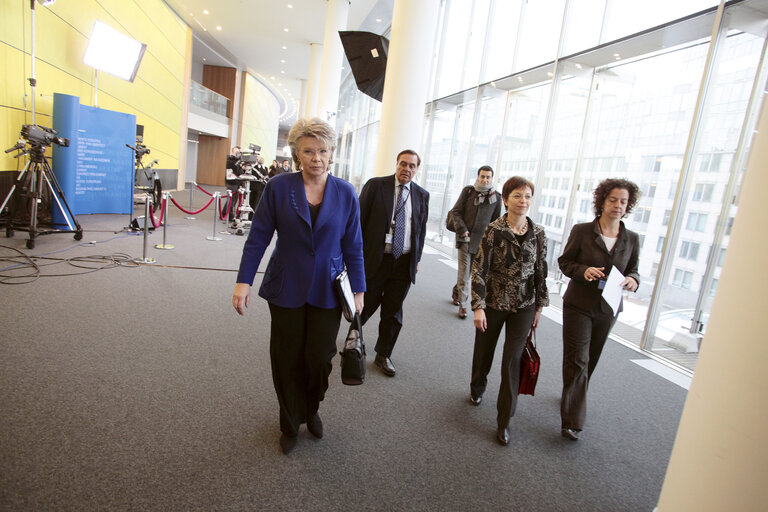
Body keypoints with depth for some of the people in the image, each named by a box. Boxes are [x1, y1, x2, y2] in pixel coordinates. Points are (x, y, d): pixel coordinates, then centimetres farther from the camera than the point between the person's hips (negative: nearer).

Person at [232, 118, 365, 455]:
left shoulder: (345, 193, -2)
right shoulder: (278, 187, -5)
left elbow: (353, 246, 2)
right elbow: (258, 237, -2)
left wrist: (358, 290, 2)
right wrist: (243, 281, -6)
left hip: (327, 291, 1)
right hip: (286, 288, 0)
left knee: (320, 358, 4)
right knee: (287, 360, 11)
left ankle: (311, 411, 38)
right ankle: (290, 425, 35)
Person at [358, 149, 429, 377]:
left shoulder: (422, 195, 8)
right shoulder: (375, 185, -2)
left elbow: (421, 228, 14)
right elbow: (360, 219, -2)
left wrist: (417, 259, 10)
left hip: (404, 263, 3)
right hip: (375, 258, -3)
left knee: (393, 311, 11)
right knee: (366, 305, 6)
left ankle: (383, 355, 28)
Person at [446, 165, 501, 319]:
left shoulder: (496, 197, 5)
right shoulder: (468, 191, 1)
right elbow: (456, 211, 1)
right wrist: (462, 230, -11)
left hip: (482, 239, 2)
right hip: (465, 236, -2)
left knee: (474, 269, 8)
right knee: (465, 269, -5)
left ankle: (456, 291, 32)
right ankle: (462, 303, 2)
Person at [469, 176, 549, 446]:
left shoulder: (538, 233, -2)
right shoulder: (494, 230, -12)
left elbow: (541, 271, 6)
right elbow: (479, 269, -12)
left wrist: (539, 306, 8)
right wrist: (478, 306, -15)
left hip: (523, 307, 2)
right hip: (493, 303, -1)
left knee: (512, 360, -1)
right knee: (484, 351, 16)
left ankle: (504, 421, 11)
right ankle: (477, 389, 48)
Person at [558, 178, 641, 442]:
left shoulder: (631, 239, 3)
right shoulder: (582, 231, -7)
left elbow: (633, 270, 11)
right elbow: (564, 261, -1)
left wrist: (633, 280, -12)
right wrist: (583, 271, -21)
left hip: (608, 309, 4)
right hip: (578, 305, -4)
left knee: (590, 361, 18)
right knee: (577, 361, -6)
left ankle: (572, 397, 43)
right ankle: (571, 421, 0)